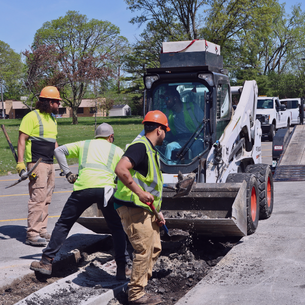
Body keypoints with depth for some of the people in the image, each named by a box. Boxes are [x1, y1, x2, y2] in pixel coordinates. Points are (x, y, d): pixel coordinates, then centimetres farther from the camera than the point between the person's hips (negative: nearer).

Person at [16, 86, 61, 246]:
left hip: (50, 164, 9)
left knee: (46, 199, 11)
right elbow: (22, 140, -12)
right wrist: (20, 163, -20)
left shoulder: (52, 119, 17)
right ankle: (32, 234, -8)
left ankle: (42, 230, 19)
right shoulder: (32, 117, -9)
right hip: (37, 163, -9)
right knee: (37, 198, -11)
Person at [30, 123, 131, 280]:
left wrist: (67, 173, 16)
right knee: (117, 228, 16)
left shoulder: (84, 144, 26)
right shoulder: (117, 150, 23)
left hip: (83, 187, 0)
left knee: (63, 224, 15)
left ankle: (46, 262, 17)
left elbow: (59, 151, 20)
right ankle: (122, 268, 12)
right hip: (106, 188, 0)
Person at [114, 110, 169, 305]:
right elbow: (121, 169, -29)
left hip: (146, 209, 11)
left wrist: (158, 214, 22)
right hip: (133, 208, -11)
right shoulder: (140, 147, -14)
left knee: (155, 248, 14)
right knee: (144, 250, -7)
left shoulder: (152, 151, 19)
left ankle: (138, 288, 23)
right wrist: (139, 192, -30)